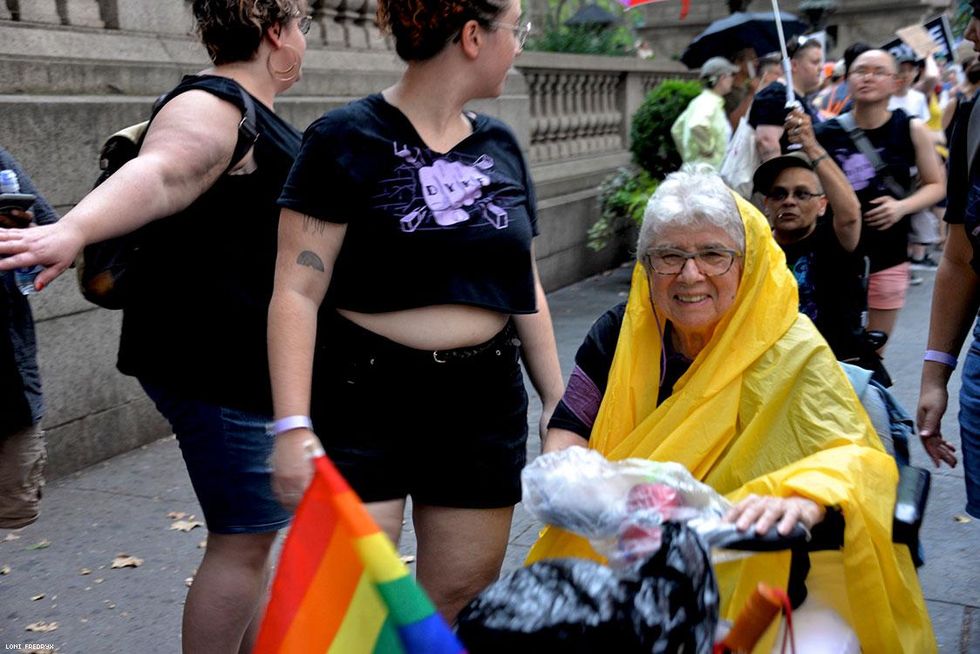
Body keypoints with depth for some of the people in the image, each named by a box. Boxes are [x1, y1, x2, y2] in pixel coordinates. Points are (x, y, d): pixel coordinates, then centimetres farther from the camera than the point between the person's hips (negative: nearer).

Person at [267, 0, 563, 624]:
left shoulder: (500, 146, 11)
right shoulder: (347, 139, -7)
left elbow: (526, 288, 16)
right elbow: (297, 291, -12)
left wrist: (557, 403, 15)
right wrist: (293, 425, -20)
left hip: (484, 403, 5)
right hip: (364, 399, -5)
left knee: (462, 601, 9)